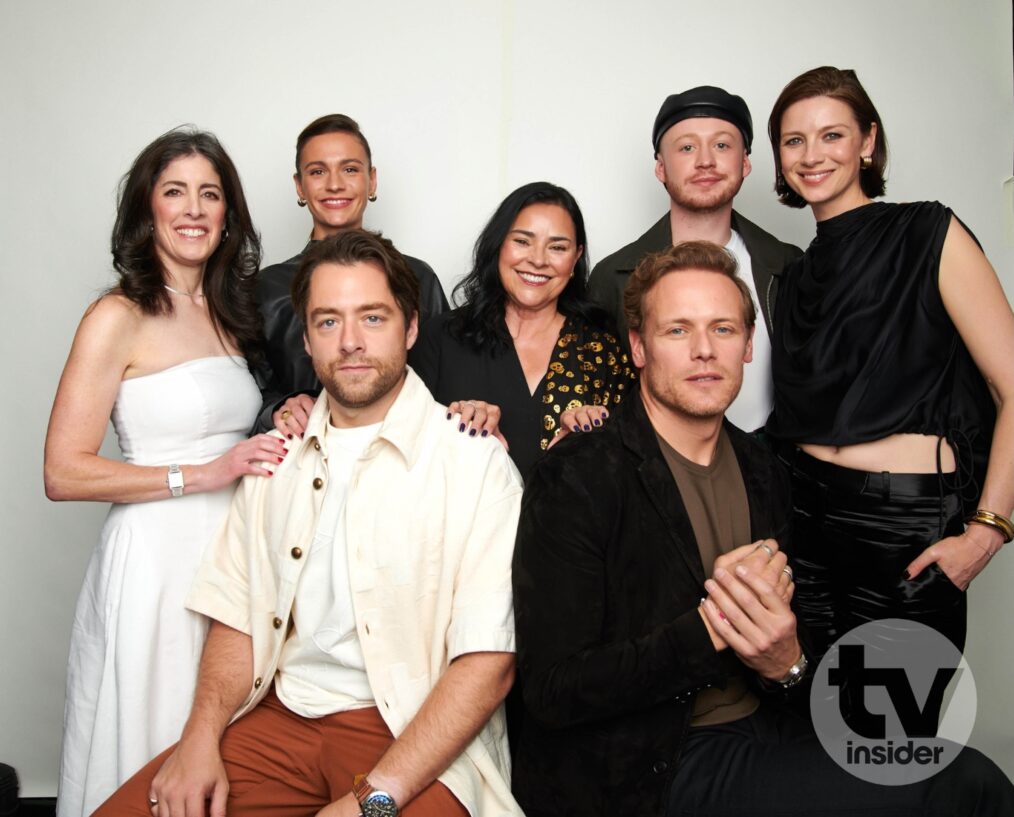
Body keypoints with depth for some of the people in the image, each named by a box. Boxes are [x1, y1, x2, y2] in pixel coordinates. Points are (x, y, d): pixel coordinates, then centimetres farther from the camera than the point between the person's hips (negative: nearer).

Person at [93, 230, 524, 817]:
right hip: (279, 716, 4)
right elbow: (240, 617, 11)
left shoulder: (476, 463, -8)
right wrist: (201, 735, -6)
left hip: (412, 735, -4)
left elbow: (487, 662, -13)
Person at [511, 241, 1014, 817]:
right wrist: (710, 626, -24)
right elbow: (552, 690, -16)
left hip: (763, 730, 6)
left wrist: (787, 665, -16)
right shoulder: (577, 477, -14)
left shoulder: (764, 473, 5)